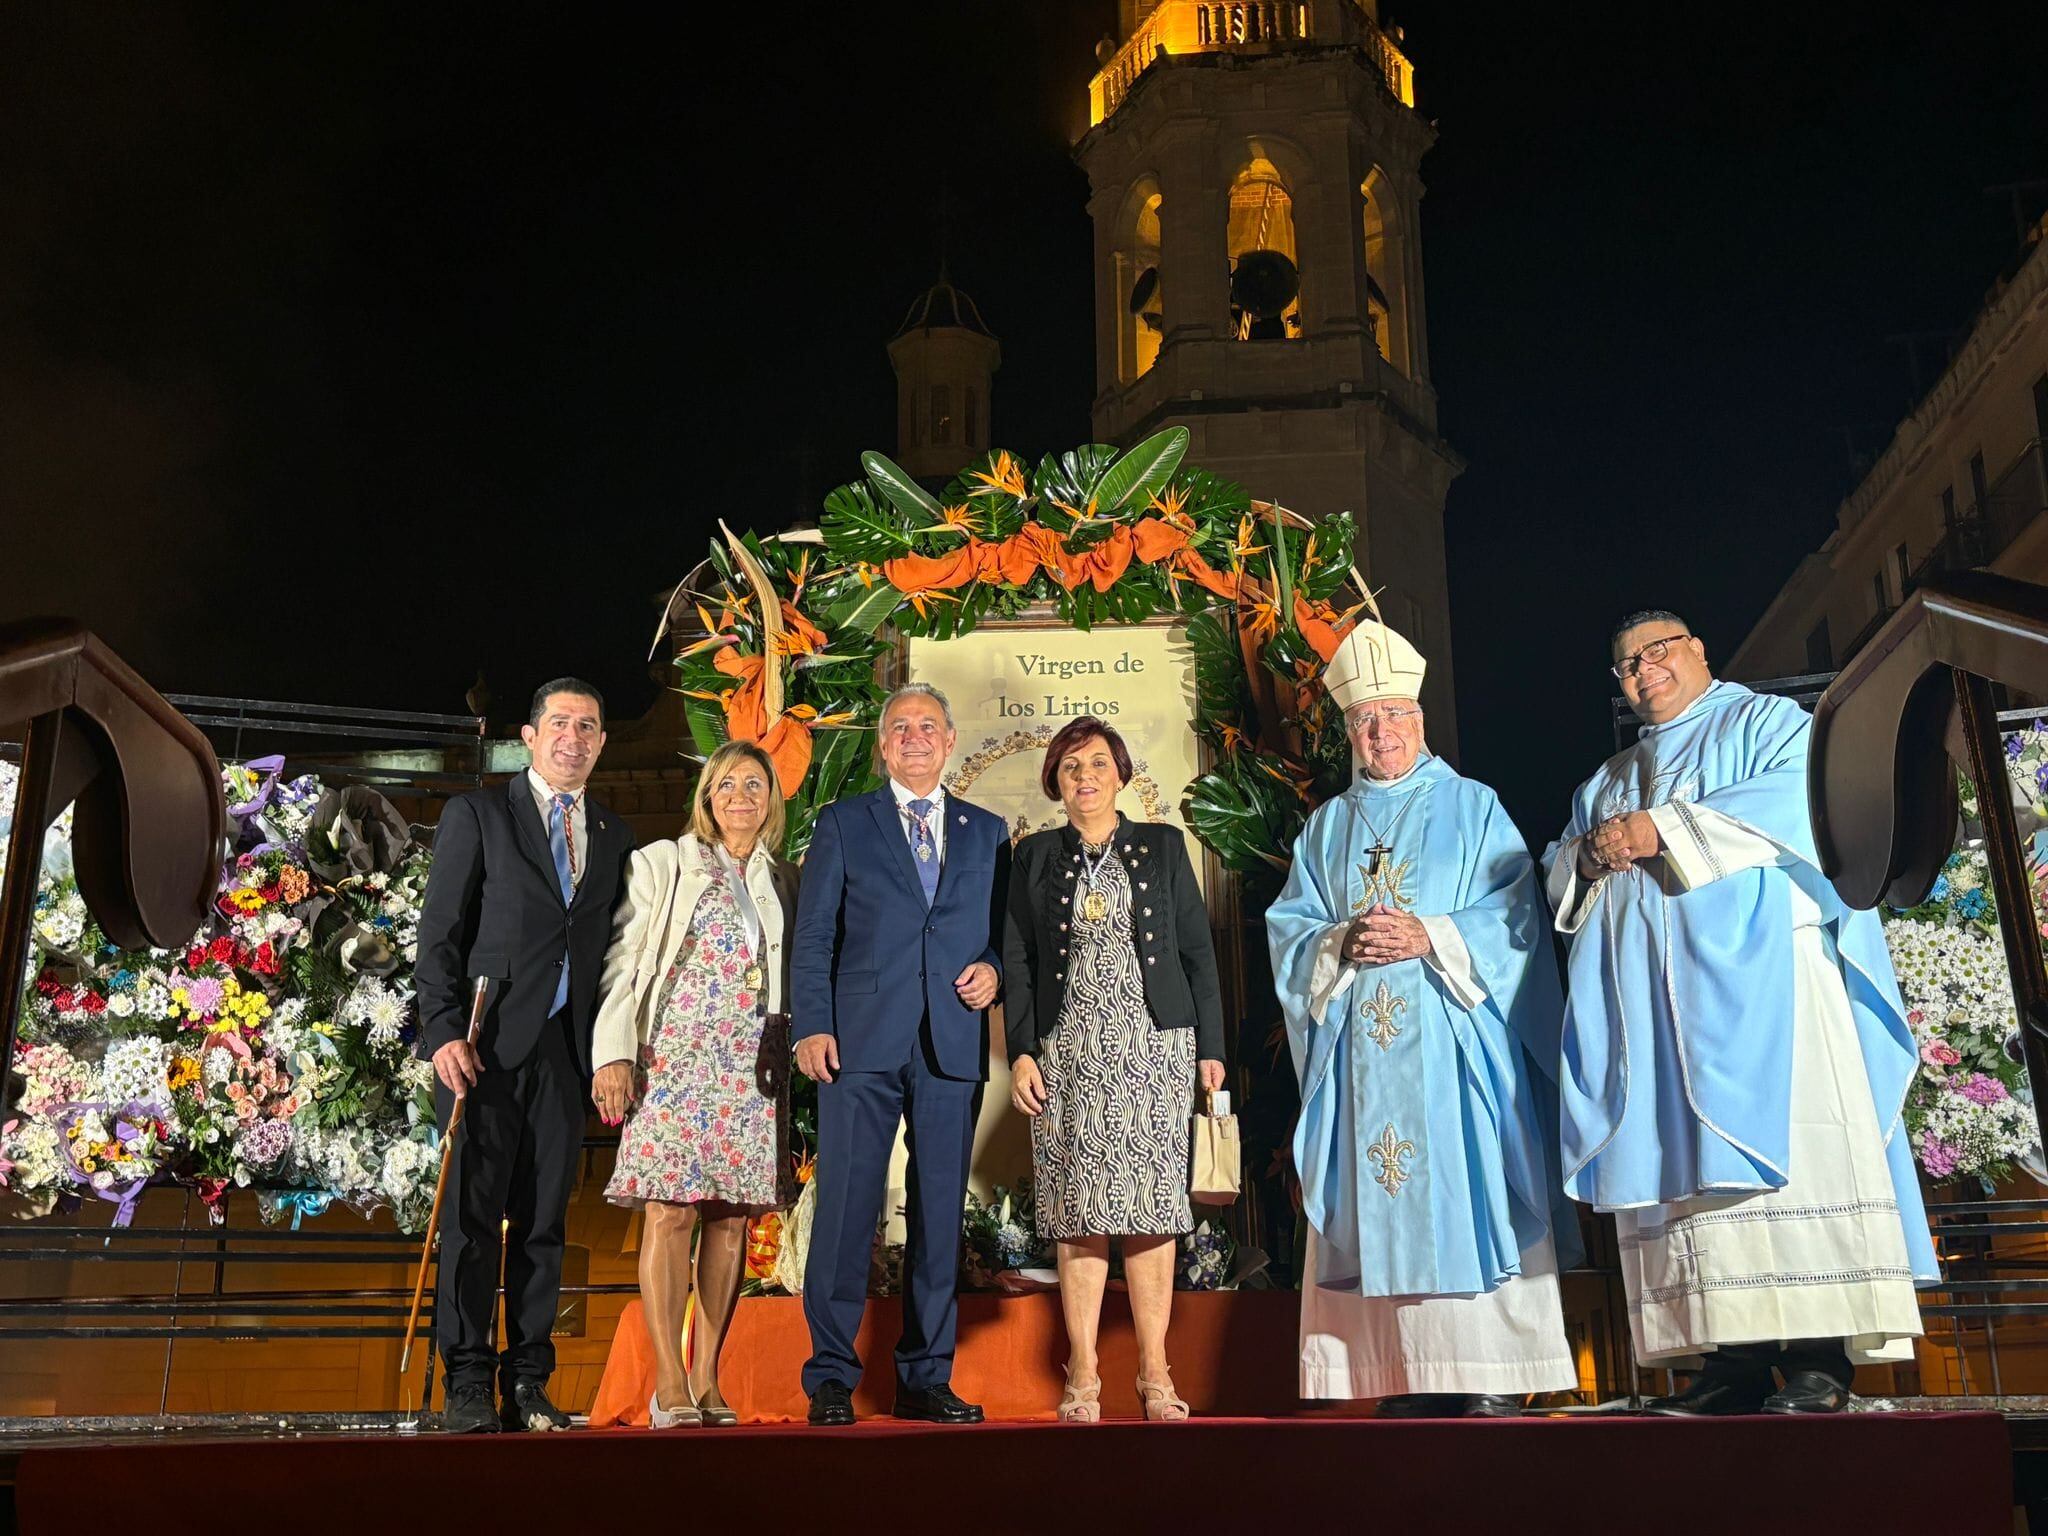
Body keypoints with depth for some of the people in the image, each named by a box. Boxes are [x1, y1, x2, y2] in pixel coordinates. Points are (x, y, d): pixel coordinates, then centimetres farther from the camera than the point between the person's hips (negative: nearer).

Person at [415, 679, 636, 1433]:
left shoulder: (614, 835, 16)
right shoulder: (476, 814, 5)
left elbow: (612, 946, 13)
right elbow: (439, 932, -1)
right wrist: (446, 1030, -12)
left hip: (565, 1051, 4)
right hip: (486, 1044, -3)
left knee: (544, 1221, 5)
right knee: (473, 1214, -3)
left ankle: (529, 1384, 10)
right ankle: (467, 1384, 3)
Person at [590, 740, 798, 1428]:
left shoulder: (783, 883, 17)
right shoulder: (663, 863, 7)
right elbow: (623, 962, 1)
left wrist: (796, 1053, 6)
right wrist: (614, 1053, -8)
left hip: (754, 1068, 3)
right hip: (677, 1057, -3)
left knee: (731, 1219, 2)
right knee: (671, 1212, -8)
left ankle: (706, 1382, 9)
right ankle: (669, 1385, -4)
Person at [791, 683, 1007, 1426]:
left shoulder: (986, 832, 17)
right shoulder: (842, 822, 10)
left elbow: (1003, 930, 19)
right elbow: (813, 936, 4)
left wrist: (993, 970, -3)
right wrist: (811, 1025, -6)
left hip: (952, 1048, 2)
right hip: (861, 1043, -2)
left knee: (940, 1213, 5)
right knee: (845, 1209, -3)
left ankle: (926, 1377, 15)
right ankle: (831, 1377, 7)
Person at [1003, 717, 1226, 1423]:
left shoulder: (1162, 846, 9)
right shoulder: (1034, 856, 10)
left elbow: (1198, 950, 8)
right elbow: (1017, 961, 7)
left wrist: (1210, 1046, 3)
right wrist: (1021, 1052, -3)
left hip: (1154, 1046, 0)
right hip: (1069, 1051, 0)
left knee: (1152, 1206, -1)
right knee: (1080, 1209, 0)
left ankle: (1155, 1373, 7)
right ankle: (1083, 1375, 6)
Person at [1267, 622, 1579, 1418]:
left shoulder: (1472, 807, 9)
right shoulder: (1326, 828, 17)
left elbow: (1515, 915, -1)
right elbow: (1288, 929, 10)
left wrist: (1431, 938, -14)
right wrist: (1343, 944, -9)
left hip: (1452, 1037, -3)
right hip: (1361, 1044, 3)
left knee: (1464, 1193, -8)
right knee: (1381, 1203, -1)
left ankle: (1492, 1380, -3)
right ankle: (1410, 1380, 3)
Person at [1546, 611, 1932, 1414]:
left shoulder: (1766, 723, 11)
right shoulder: (1607, 781, 28)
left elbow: (1798, 798, -10)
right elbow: (1558, 871, 21)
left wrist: (1665, 828, -13)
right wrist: (1590, 856, -2)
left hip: (1754, 972, -5)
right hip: (1651, 998, 5)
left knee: (1779, 1143, -13)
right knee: (1683, 1161, -3)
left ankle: (1819, 1358, -12)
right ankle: (1735, 1360, -4)